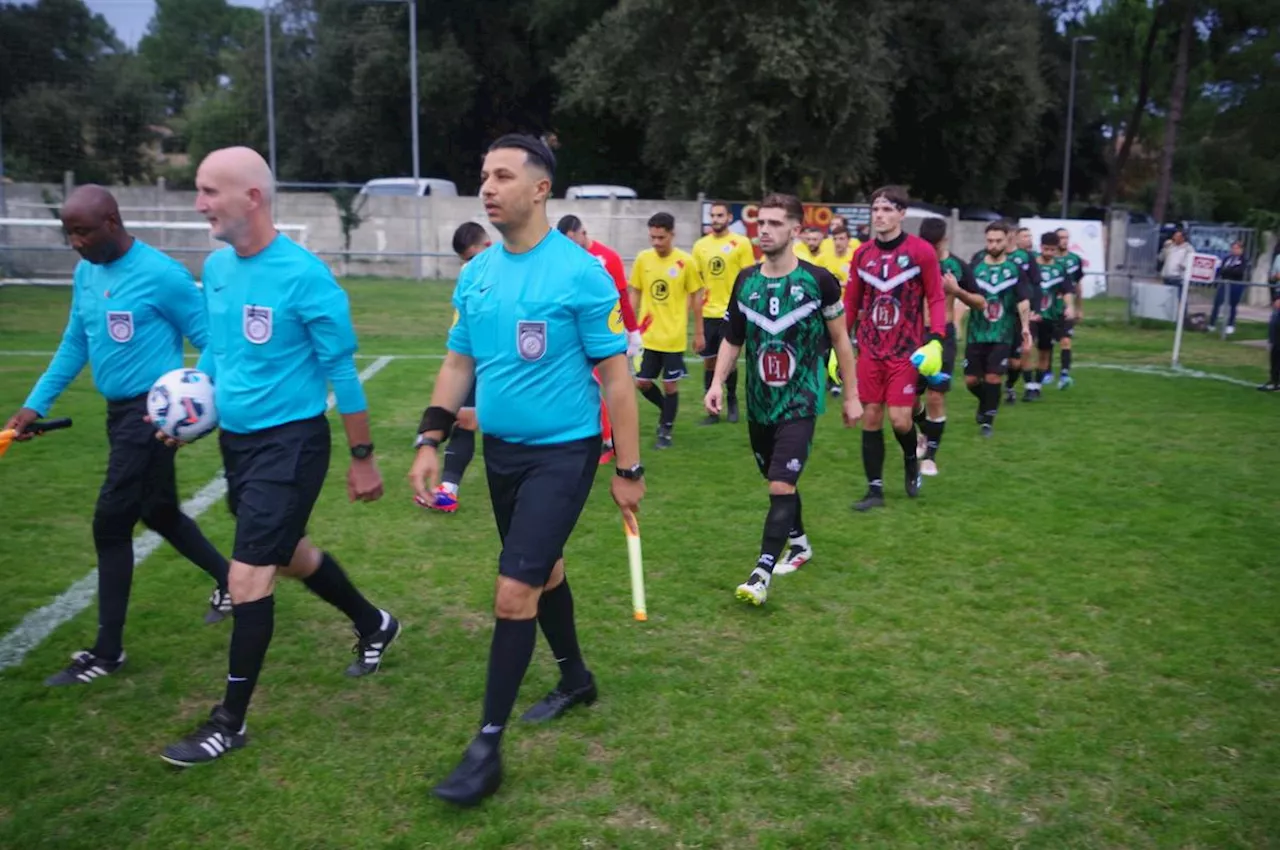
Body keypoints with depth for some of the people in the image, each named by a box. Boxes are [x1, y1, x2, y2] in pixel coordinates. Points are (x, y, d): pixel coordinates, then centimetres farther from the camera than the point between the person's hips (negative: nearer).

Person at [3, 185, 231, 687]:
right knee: (158, 513, 17)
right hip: (119, 411, 8)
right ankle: (229, 581, 38)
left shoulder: (160, 275, -16)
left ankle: (108, 652, 9)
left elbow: (209, 341, -11)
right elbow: (75, 344, 17)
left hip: (151, 411, -8)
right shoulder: (85, 273, 8)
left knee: (111, 524, -5)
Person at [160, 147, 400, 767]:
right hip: (235, 439, 8)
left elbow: (342, 371, -13)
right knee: (288, 554, 21)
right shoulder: (216, 266, 3)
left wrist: (362, 457, -9)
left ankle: (231, 721, 11)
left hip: (290, 443, -8)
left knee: (248, 575, -6)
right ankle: (373, 624, 46)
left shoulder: (304, 275, -19)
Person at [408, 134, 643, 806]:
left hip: (563, 452, -7)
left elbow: (615, 375, -12)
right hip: (500, 449, 7)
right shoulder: (476, 273, 3)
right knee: (543, 568, 20)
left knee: (514, 590, -9)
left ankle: (488, 744, 5)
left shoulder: (580, 272, -15)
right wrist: (430, 440, 3)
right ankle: (575, 680, 43)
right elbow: (459, 362, 12)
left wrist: (628, 470, -10)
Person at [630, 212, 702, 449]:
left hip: (674, 336, -3)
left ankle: (666, 432, 20)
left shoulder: (685, 261, -8)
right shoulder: (643, 258, -2)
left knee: (670, 385, 4)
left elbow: (694, 298, 0)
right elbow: (635, 294, 7)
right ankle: (666, 410, 35)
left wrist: (699, 332, 2)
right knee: (642, 383, 7)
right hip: (647, 336, 3)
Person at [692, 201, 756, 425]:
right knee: (709, 361, 6)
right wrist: (695, 309, 4)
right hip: (707, 313, 3)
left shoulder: (741, 243, -4)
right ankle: (712, 409, 15)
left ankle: (731, 400, 27)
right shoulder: (700, 245, 5)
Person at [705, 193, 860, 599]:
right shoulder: (746, 280, 2)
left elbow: (840, 339, 0)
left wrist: (851, 395, 2)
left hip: (800, 402, -5)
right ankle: (799, 544, 40)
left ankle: (762, 573, -11)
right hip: (759, 403, 5)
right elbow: (732, 339, 9)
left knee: (781, 485, -14)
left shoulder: (818, 280, -9)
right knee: (779, 482, 17)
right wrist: (717, 382, -6)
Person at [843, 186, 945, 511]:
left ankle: (911, 459, 27)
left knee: (899, 419, -7)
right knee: (870, 418, 4)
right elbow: (851, 302, 11)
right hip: (869, 350, 4)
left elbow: (936, 298, -4)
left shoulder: (921, 251, -7)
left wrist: (936, 338, -16)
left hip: (905, 351, -3)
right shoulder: (863, 254, 5)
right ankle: (875, 490, 14)